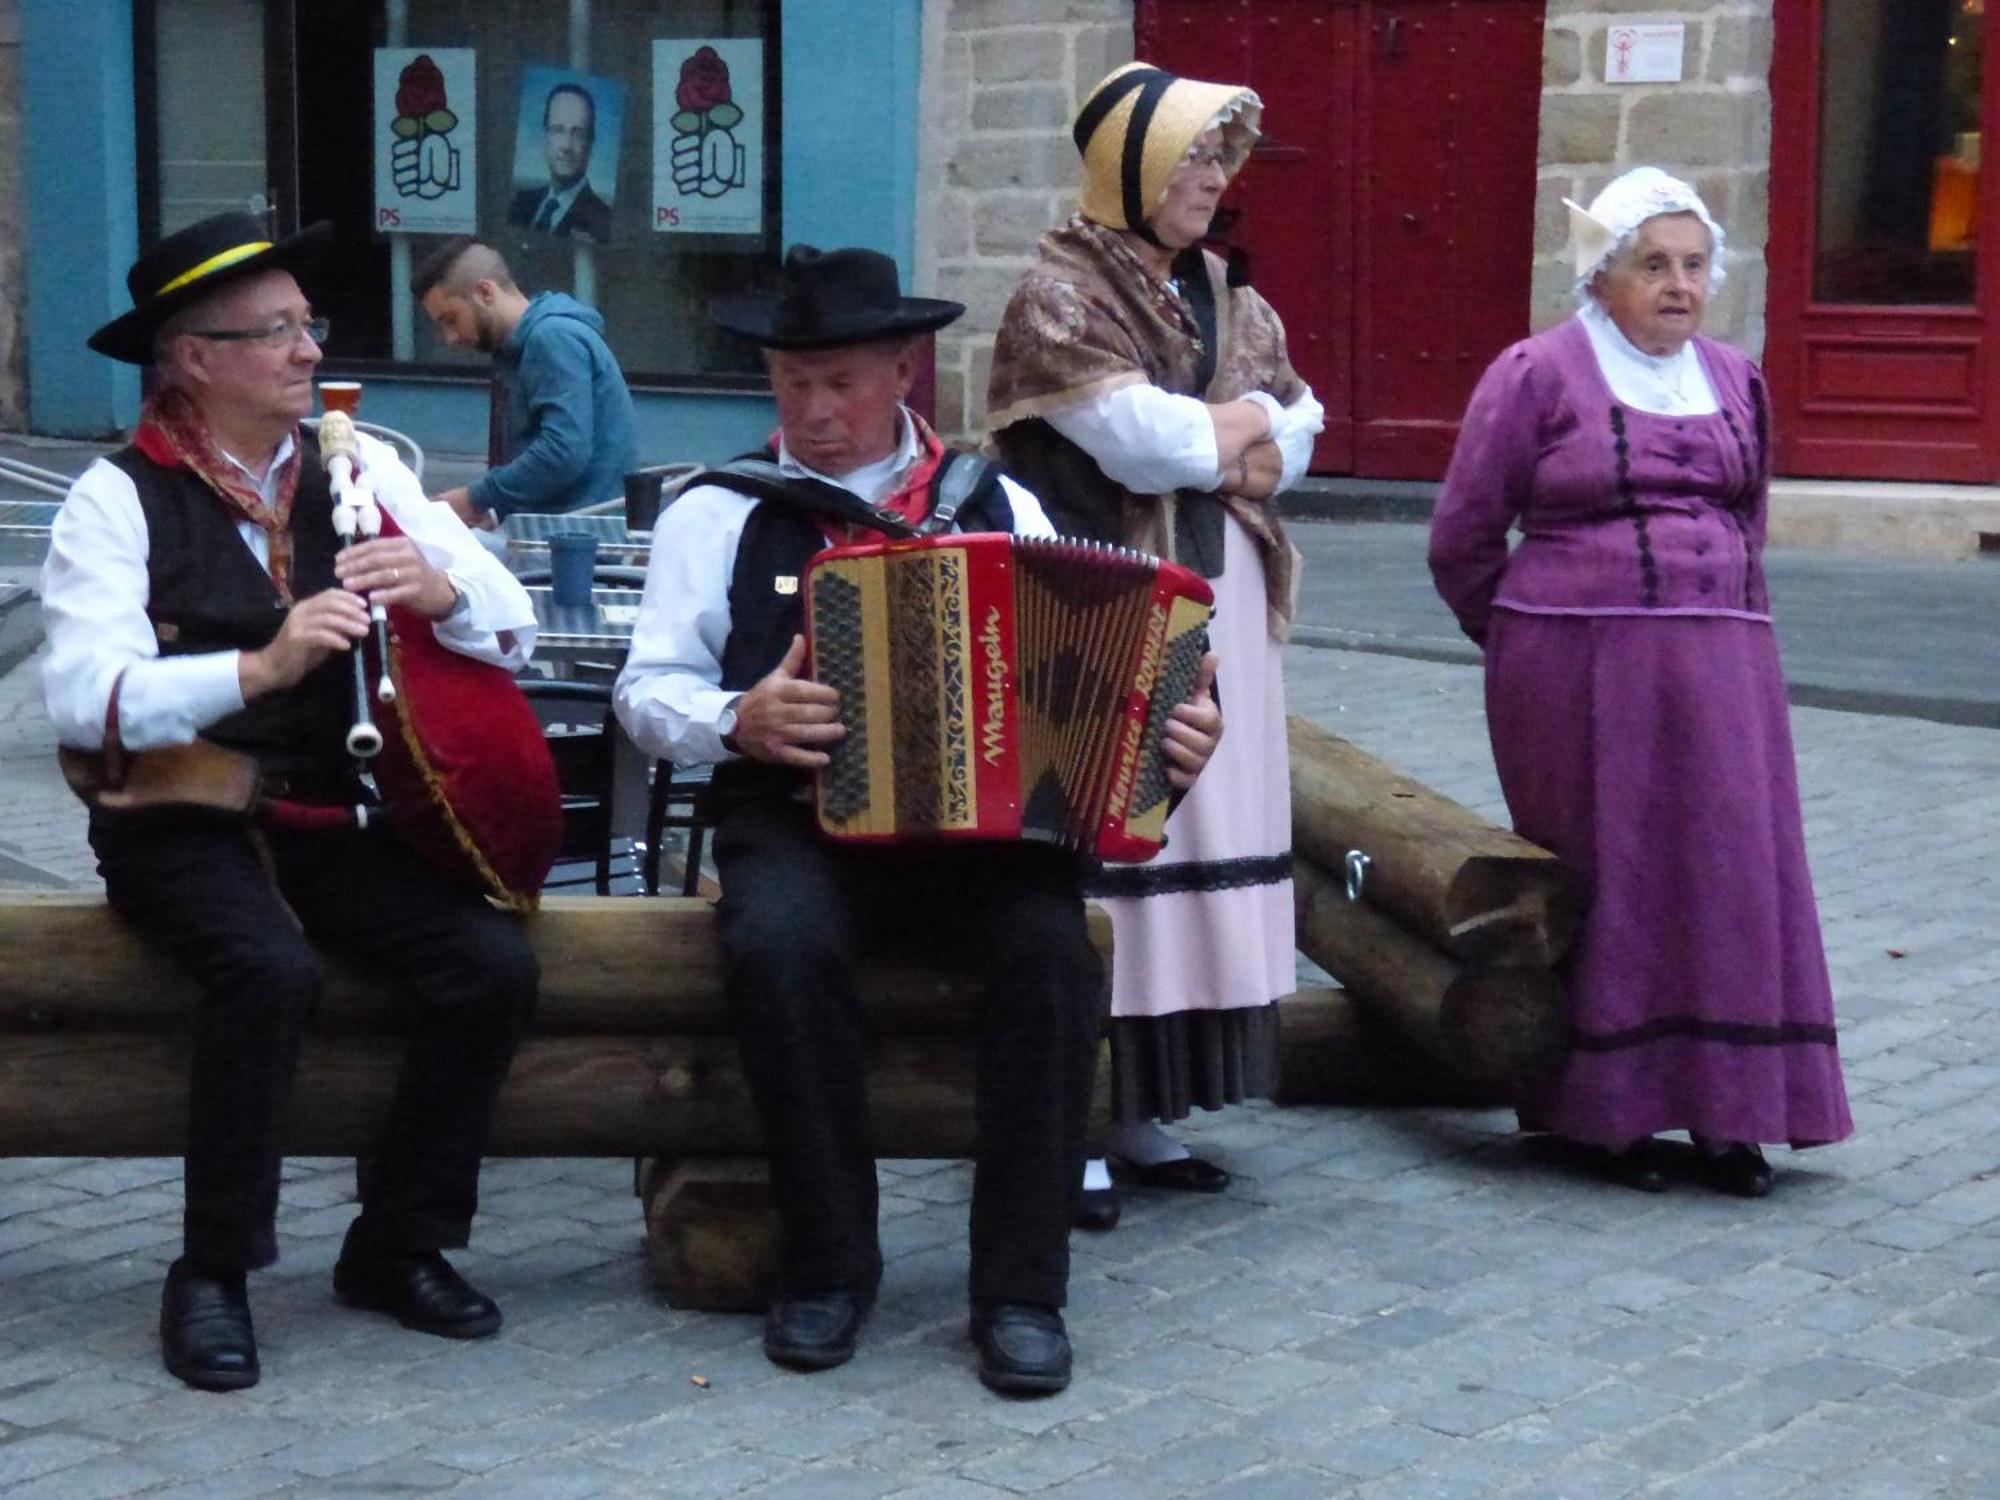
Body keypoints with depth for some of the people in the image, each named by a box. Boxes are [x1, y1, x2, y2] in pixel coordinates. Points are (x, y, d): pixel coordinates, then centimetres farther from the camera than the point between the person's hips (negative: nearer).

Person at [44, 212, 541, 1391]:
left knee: (495, 964, -19)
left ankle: (400, 1248, 1)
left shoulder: (361, 469, 8)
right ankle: (212, 1276, -13)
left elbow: (517, 632, 3)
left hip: (341, 815, 4)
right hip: (187, 822, -4)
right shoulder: (121, 499, -5)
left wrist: (440, 588, -19)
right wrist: (260, 665, -33)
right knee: (272, 970, -33)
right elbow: (88, 700, -20)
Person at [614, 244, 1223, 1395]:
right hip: (798, 819, -1)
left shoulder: (1001, 508, 15)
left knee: (1053, 947, -30)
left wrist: (1167, 729, -7)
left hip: (986, 820, 1)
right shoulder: (720, 514, 11)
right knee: (782, 943, -34)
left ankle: (1022, 1288, -17)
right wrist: (737, 719, -13)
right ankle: (830, 1263, -14)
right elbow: (652, 688, 7)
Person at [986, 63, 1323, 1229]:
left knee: (1198, 837, 7)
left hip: (1219, 600, 7)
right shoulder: (1061, 295, -6)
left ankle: (1146, 1112, 14)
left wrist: (1200, 440, -9)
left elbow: (1296, 436, 8)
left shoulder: (1226, 296, 15)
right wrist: (1243, 421, -2)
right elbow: (1142, 441, -17)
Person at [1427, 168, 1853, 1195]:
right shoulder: (1538, 374, -4)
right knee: (1605, 881, 1)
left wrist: (1722, 622, 17)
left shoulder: (1735, 383, 12)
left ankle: (1726, 1111, 12)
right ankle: (1606, 1110, 12)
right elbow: (1463, 540, 0)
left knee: (1727, 875, 3)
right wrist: (1531, 642, 9)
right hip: (1583, 677, -5)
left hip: (1718, 673, 5)